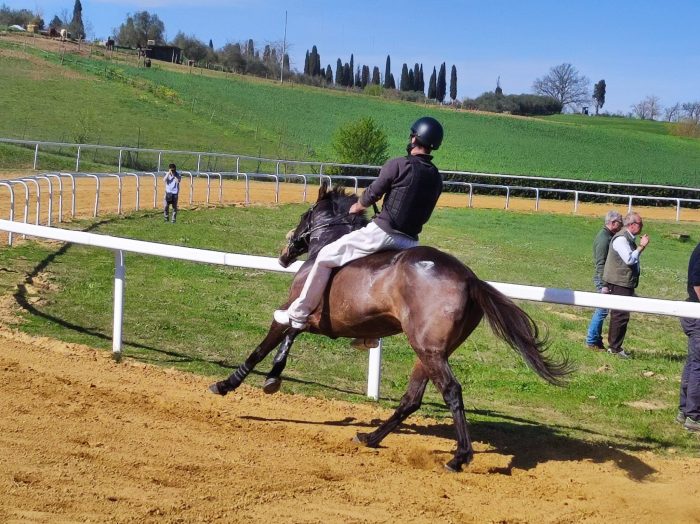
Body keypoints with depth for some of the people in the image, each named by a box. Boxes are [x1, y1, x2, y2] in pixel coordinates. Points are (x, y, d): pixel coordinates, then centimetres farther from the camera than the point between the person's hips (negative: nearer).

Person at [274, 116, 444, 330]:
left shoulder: (398, 165, -10)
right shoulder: (437, 179, 8)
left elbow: (371, 194, -2)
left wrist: (356, 207, 19)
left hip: (381, 233, -6)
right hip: (410, 243, 6)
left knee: (325, 257, 9)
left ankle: (298, 314, 12)